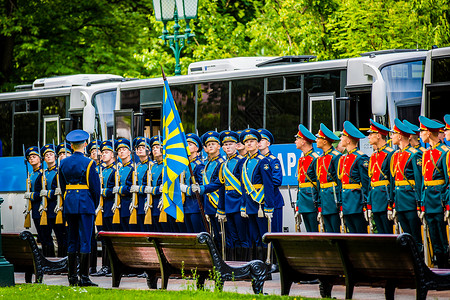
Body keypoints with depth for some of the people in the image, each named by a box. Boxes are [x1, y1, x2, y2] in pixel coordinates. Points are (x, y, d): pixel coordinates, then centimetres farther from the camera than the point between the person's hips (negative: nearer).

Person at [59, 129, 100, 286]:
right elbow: (95, 187, -6)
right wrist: (95, 205, 7)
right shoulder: (88, 163, -9)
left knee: (72, 240, 11)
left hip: (69, 203, 5)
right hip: (85, 203, -5)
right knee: (85, 240, -4)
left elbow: (63, 186, 12)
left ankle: (72, 276, 12)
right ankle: (84, 277, -8)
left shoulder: (64, 163, 6)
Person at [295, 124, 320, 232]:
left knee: (316, 233, -7)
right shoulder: (301, 160, 17)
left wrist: (319, 208, -16)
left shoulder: (315, 159, -10)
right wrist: (297, 208, 19)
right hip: (304, 205, 8)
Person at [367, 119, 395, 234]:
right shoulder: (373, 156, 16)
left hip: (385, 196, -8)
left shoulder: (389, 154, -9)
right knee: (381, 233, 8)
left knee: (389, 232, -6)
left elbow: (393, 180, -13)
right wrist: (369, 205, 16)